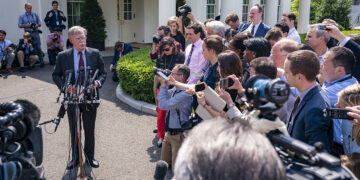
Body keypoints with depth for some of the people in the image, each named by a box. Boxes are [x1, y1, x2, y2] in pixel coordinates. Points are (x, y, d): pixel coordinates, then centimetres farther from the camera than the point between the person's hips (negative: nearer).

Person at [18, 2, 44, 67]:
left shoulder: (35, 15, 12)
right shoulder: (22, 16, 7)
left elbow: (40, 23, 13)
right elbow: (19, 25, 3)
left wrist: (37, 25, -9)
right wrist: (26, 25, -13)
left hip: (35, 33, 1)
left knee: (38, 48, -4)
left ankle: (41, 62, -2)